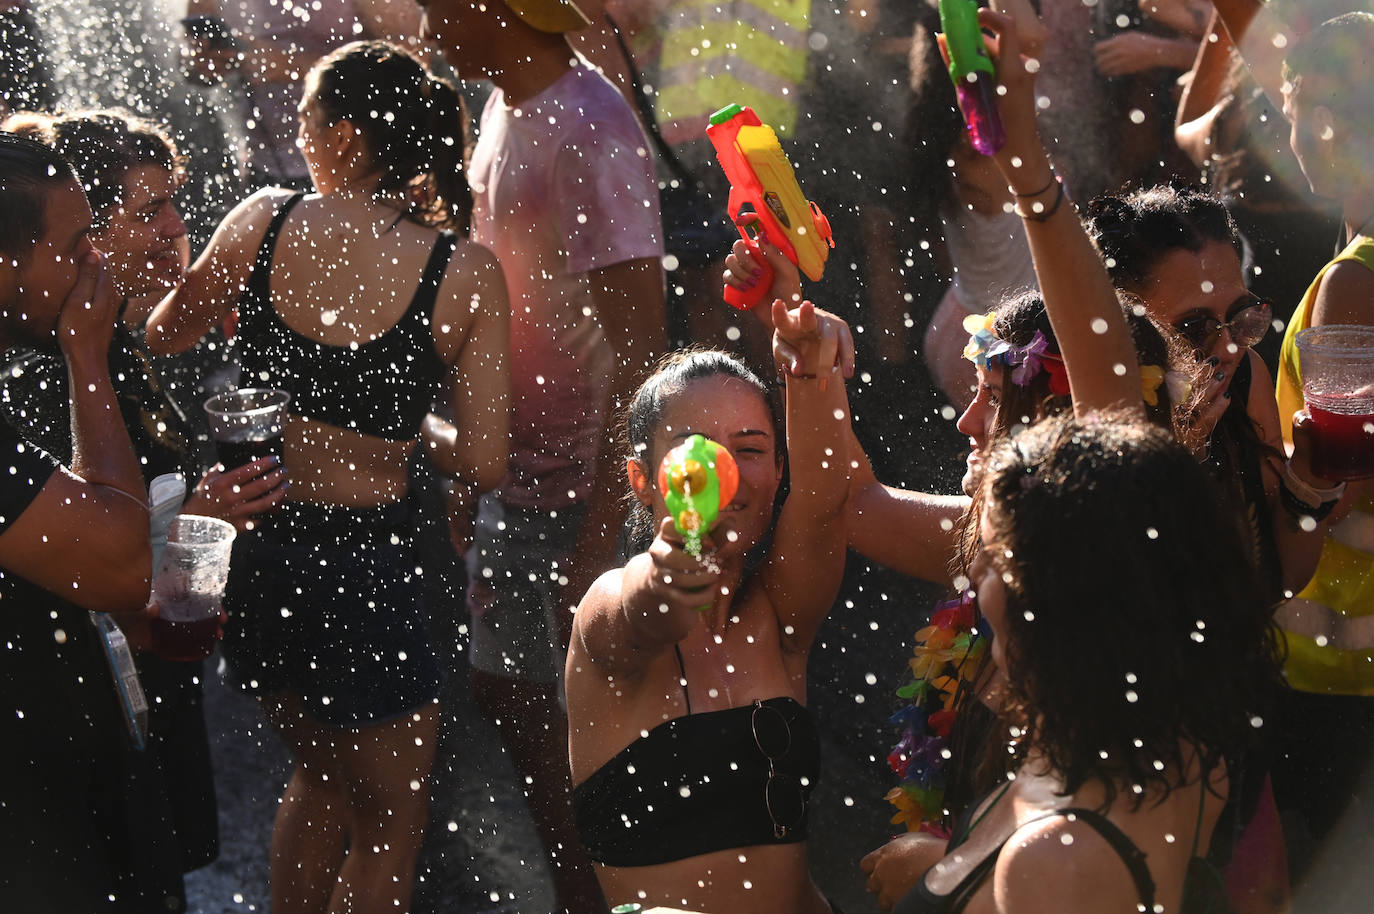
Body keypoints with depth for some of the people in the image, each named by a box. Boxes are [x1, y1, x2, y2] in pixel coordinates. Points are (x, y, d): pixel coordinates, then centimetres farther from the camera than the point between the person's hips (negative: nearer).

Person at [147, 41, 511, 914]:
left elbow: (166, 334, 12)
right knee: (395, 813, 20)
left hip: (258, 540, 4)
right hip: (363, 557, -4)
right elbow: (484, 463, -11)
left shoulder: (265, 220, -6)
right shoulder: (467, 272, -12)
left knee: (322, 777, 30)